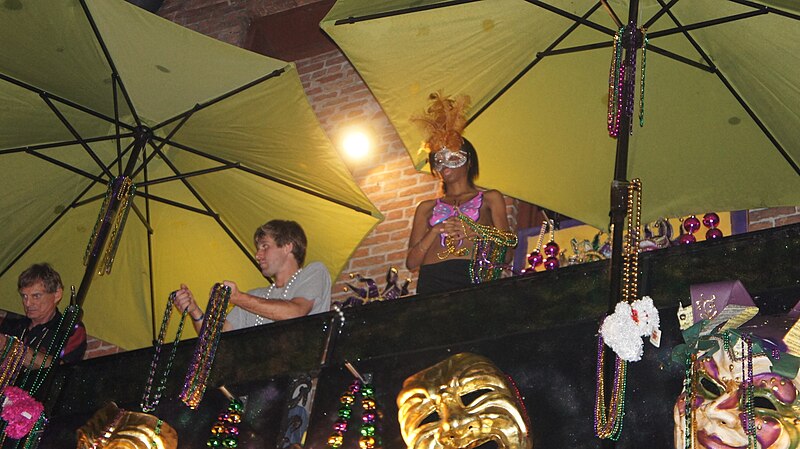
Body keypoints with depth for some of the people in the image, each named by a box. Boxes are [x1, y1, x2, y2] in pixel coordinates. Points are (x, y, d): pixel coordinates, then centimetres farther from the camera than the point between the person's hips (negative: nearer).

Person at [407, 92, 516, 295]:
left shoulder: (490, 199, 21)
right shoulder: (427, 208, 24)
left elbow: (506, 245, 11)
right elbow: (411, 262, 14)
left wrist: (475, 231, -5)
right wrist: (435, 231, 0)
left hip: (472, 278, -1)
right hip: (432, 281, 1)